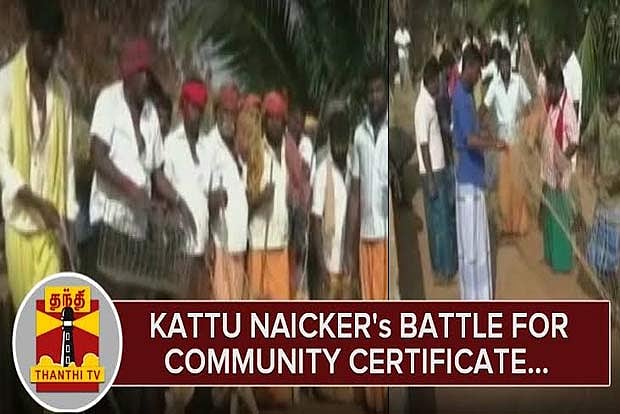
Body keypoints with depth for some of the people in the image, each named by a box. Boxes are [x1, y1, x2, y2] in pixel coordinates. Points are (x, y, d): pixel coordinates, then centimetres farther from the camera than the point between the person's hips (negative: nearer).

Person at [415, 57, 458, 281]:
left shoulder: (431, 102, 10)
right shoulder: (423, 106, -20)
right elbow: (423, 145, -22)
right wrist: (431, 180, -22)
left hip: (441, 169, 10)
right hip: (432, 173, -10)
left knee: (448, 217, 16)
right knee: (439, 221, -1)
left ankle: (449, 262, 25)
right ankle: (442, 268, 9)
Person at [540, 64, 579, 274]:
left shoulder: (568, 107, -19)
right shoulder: (549, 104, 6)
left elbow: (574, 141, -21)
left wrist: (564, 158, -32)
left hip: (561, 172, -8)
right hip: (548, 169, 8)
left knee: (561, 217, 0)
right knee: (548, 215, 17)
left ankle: (563, 262, 10)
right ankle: (551, 256, 30)